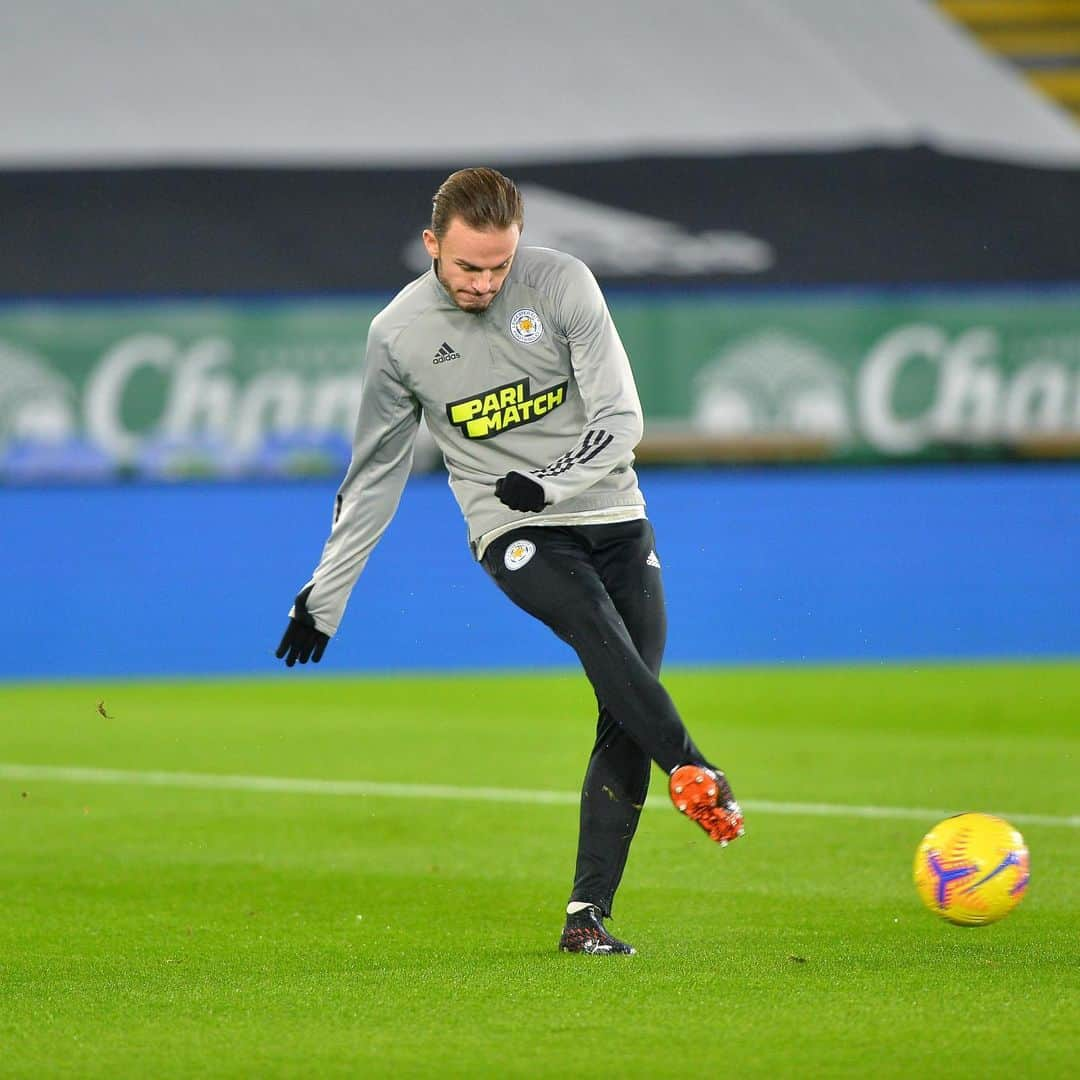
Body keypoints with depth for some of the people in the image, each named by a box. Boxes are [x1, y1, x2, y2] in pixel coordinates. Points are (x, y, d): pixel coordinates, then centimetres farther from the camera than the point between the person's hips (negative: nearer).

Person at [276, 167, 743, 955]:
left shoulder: (563, 283, -5)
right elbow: (375, 473, 9)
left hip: (612, 514, 2)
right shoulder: (398, 334, -2)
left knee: (624, 721, -8)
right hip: (514, 535, -1)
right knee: (598, 628, -33)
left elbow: (621, 420, -5)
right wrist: (325, 597, 11)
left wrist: (546, 482, -21)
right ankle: (695, 774, -49)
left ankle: (588, 917, -6)